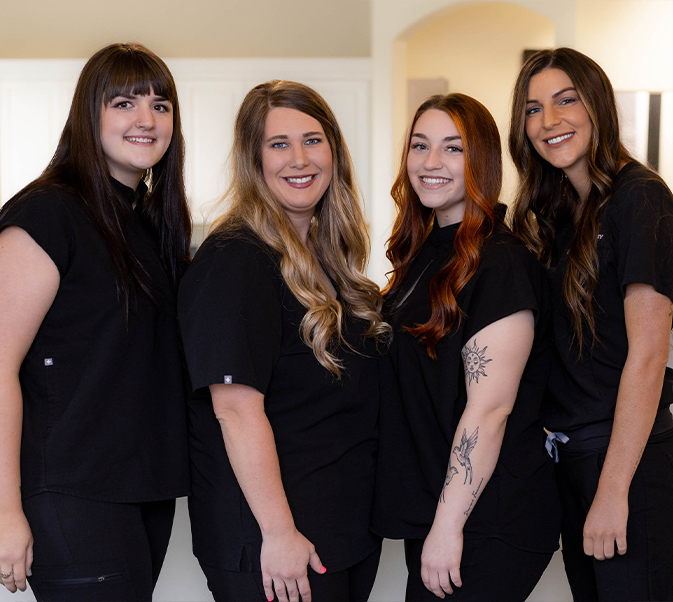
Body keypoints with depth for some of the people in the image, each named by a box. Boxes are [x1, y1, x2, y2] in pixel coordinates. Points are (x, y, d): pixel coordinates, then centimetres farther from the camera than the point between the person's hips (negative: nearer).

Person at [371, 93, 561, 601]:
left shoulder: (500, 264, -16)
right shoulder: (424, 253, 11)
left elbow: (489, 407, -21)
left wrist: (449, 525, -21)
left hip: (486, 526, -8)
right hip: (426, 505, 8)